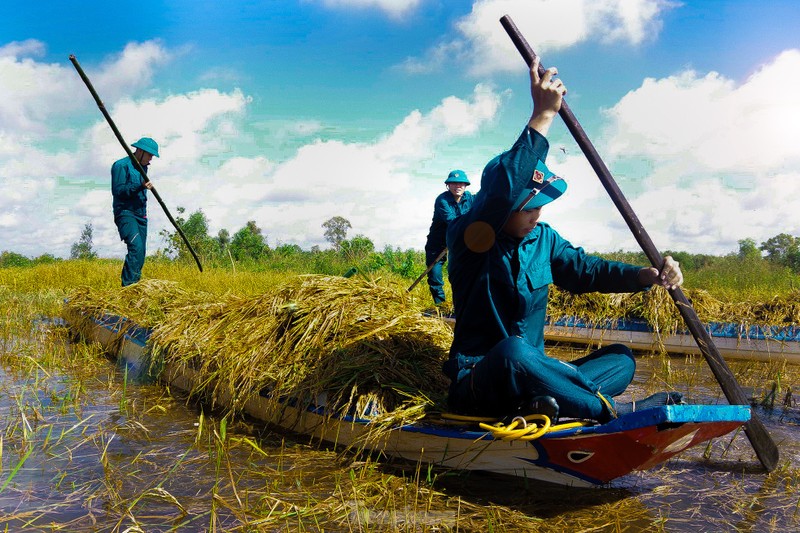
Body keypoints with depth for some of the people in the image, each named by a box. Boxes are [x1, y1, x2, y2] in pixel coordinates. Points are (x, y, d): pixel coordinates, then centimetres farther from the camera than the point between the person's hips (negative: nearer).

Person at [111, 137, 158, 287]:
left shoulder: (143, 167, 20)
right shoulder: (121, 165, -6)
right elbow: (117, 191, -16)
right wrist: (140, 186, -24)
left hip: (140, 215, 8)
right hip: (125, 213, -8)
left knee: (141, 252, 4)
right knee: (136, 247, -24)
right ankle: (128, 285, -25)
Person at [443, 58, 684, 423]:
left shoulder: (544, 239, 10)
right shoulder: (467, 237, -14)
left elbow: (585, 269, 3)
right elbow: (504, 191, -32)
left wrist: (647, 276, -14)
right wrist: (542, 115, -33)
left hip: (529, 376, 8)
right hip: (476, 387, -8)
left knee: (620, 358, -2)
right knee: (512, 352, -40)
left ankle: (541, 403, -30)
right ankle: (611, 410, -23)